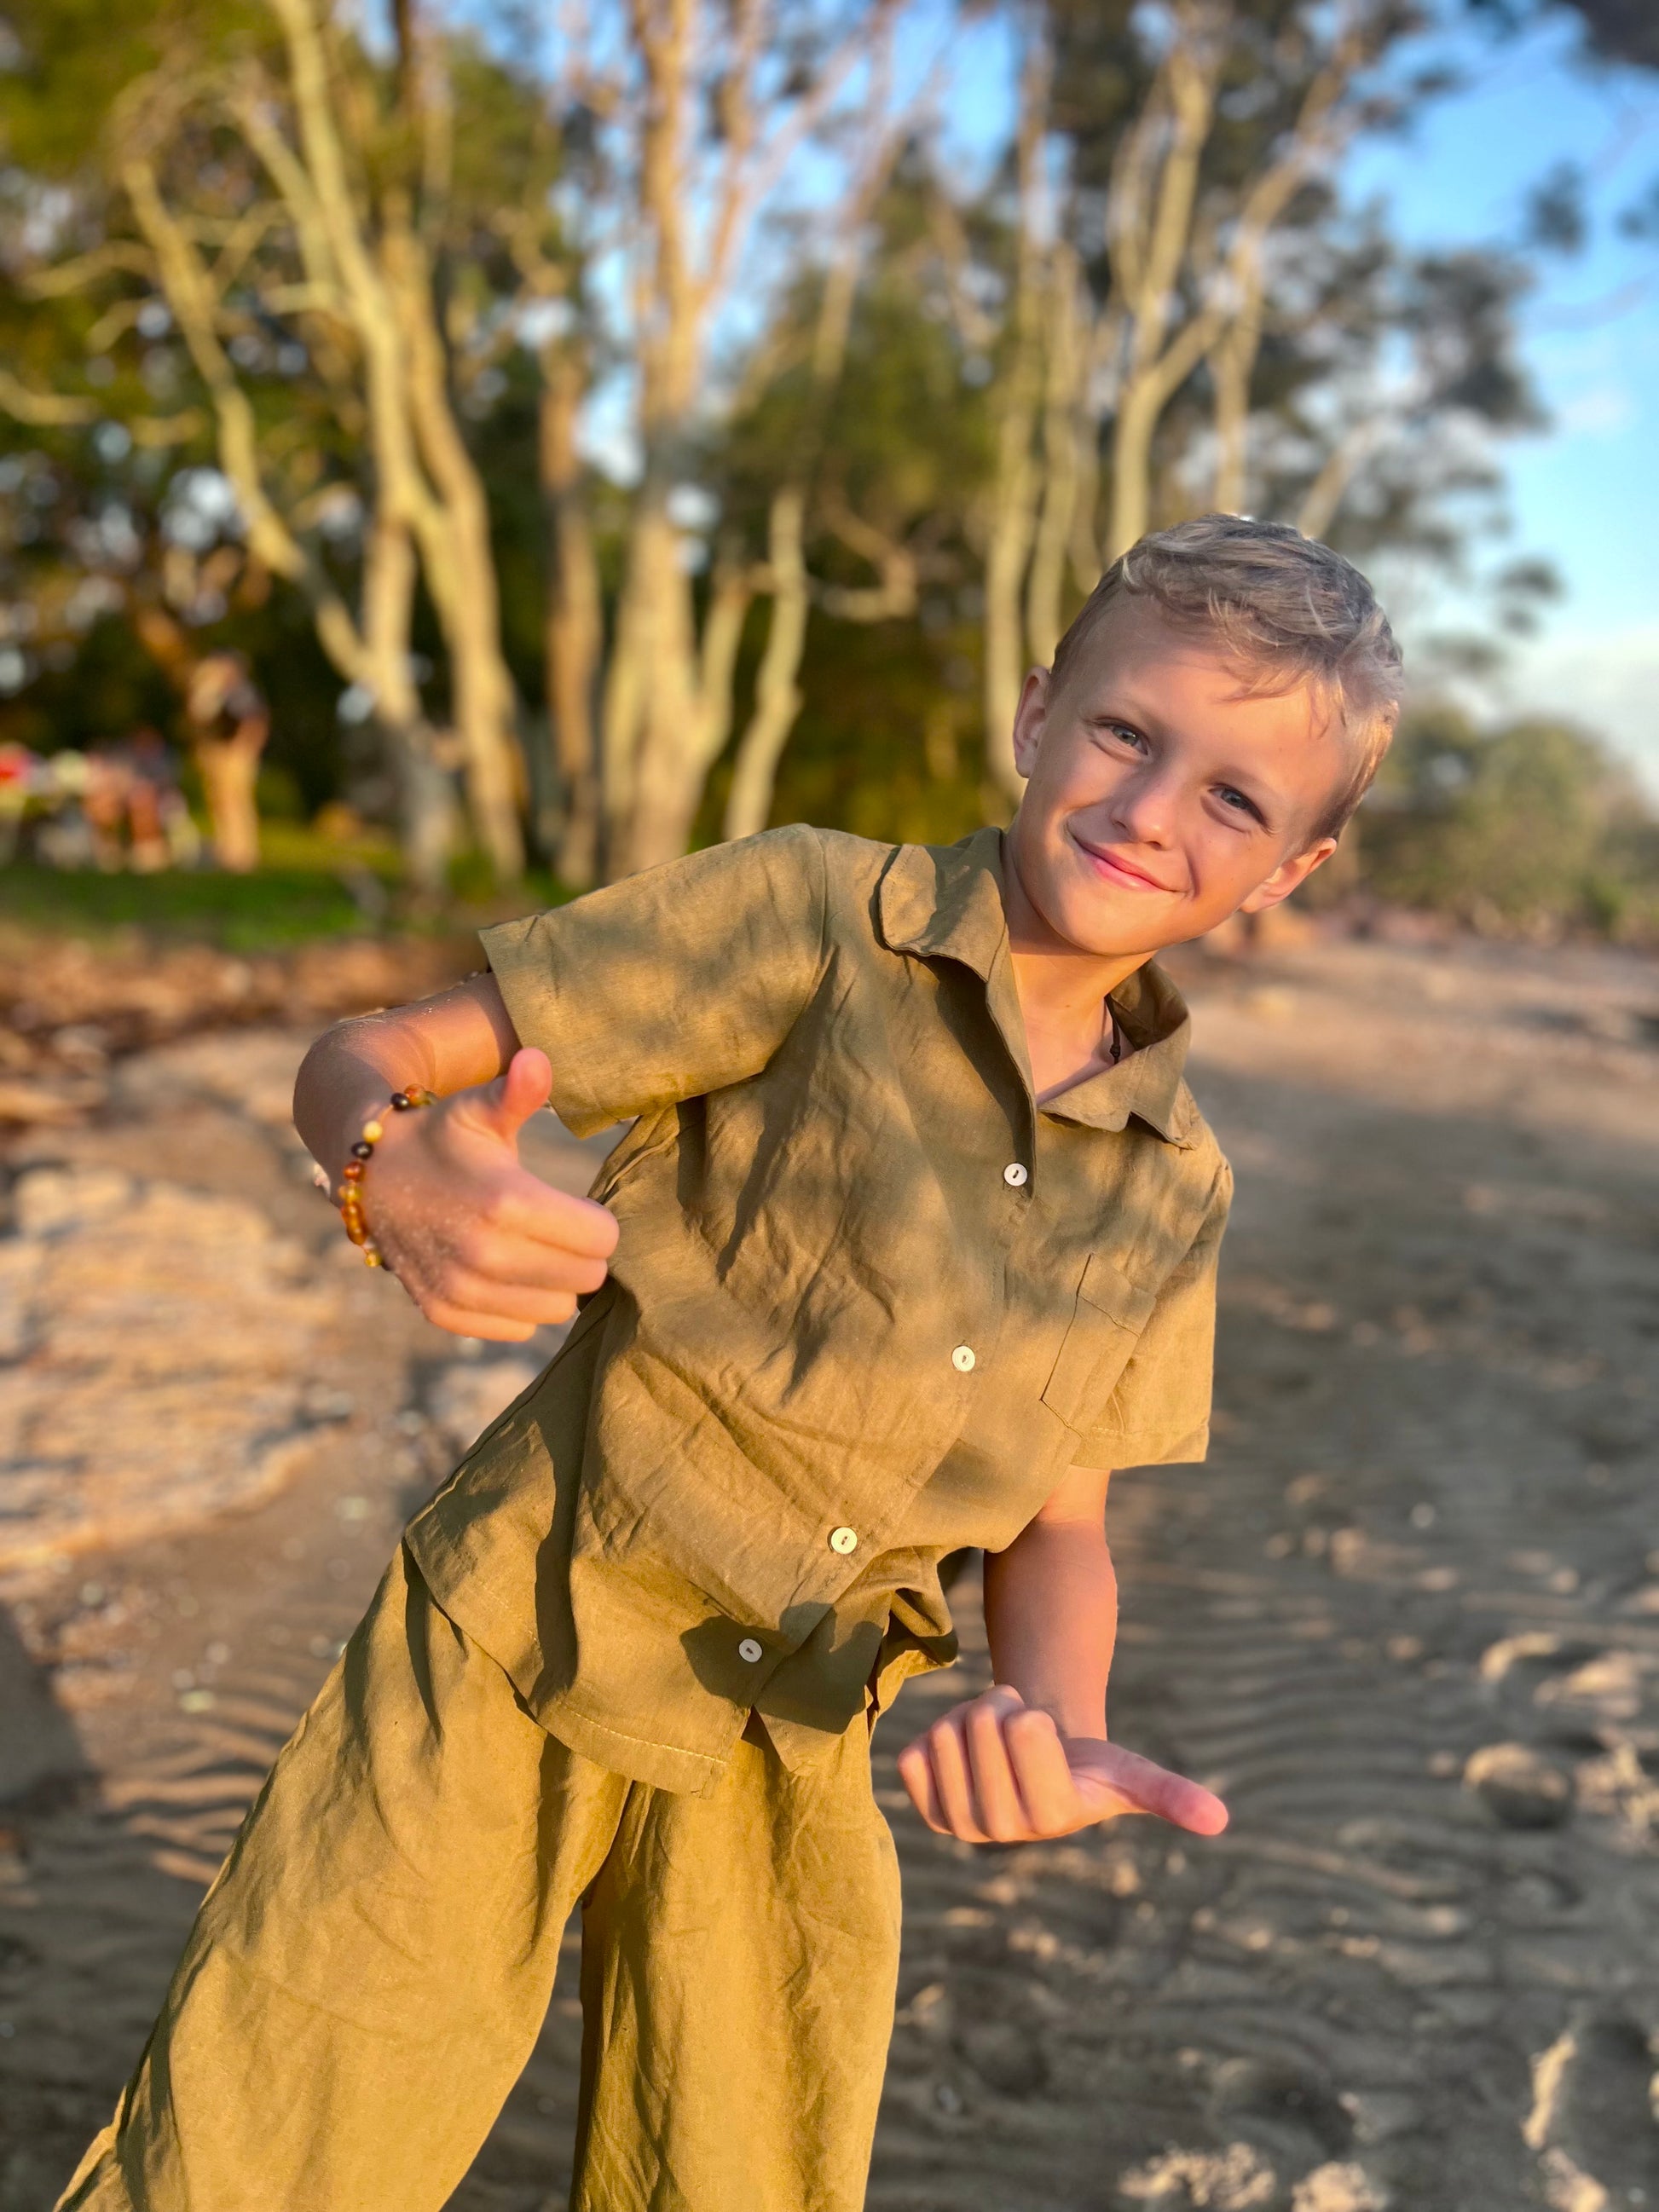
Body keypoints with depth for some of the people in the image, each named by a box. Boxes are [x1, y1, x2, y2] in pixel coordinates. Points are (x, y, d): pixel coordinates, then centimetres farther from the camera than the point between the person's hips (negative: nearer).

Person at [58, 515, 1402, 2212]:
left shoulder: (1174, 1185, 1)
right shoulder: (814, 918, -13)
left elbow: (1058, 1518, 6)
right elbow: (363, 1059, -14)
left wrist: (1060, 1726, -15)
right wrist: (397, 1170, -37)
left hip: (792, 1751, 4)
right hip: (505, 1681, -4)